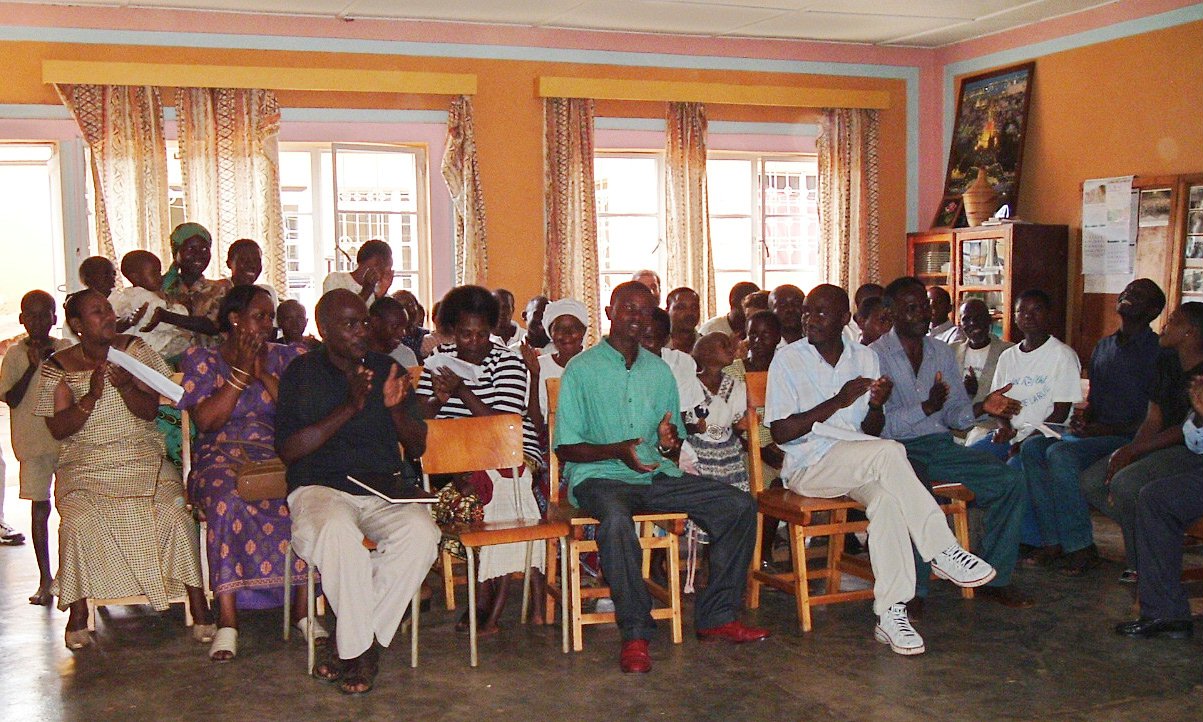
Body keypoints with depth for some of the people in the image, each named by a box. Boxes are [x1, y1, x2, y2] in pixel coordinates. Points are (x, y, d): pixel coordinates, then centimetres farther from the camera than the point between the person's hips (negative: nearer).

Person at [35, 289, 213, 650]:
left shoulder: (134, 349, 7)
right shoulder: (58, 367, 5)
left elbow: (150, 410, 0)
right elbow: (58, 429, -2)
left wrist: (125, 386, -20)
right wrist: (91, 397, -17)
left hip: (143, 459, 0)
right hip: (85, 467, 0)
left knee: (174, 513, -26)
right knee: (79, 519, -30)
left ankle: (199, 607, -18)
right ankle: (78, 615, -13)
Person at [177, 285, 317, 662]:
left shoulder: (284, 357, 16)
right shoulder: (201, 359, 11)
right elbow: (205, 420, -4)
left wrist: (263, 374, -4)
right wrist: (241, 372, -6)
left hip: (277, 457, 2)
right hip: (221, 458, -1)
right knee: (228, 501, -37)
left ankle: (303, 608, -24)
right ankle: (227, 620, -34)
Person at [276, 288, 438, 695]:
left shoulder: (387, 369, 14)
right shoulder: (301, 373, 8)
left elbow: (417, 447, 13)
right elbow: (287, 450, -4)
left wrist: (397, 408, -9)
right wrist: (349, 407, -12)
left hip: (386, 487, 3)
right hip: (320, 486, -2)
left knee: (421, 532, -30)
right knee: (339, 532, -37)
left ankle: (349, 644, -16)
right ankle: (362, 648, -16)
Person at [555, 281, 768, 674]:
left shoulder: (660, 371, 17)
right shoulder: (582, 369, 1)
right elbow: (565, 448, -3)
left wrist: (669, 442, -6)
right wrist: (616, 450, -19)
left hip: (656, 474, 6)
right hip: (599, 477, -5)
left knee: (740, 505, -10)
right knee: (616, 519, -39)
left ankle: (717, 616, -5)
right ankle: (635, 634, -27)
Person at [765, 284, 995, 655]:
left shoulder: (865, 358, 12)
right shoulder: (788, 360, -2)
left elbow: (869, 431, 12)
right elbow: (781, 432, -10)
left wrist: (876, 406, -11)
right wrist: (838, 401, -17)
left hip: (861, 465, 4)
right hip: (808, 465, -4)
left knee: (887, 496, -31)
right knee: (889, 452, -30)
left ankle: (890, 612, -29)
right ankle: (942, 551, -20)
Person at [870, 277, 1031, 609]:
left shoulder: (942, 352, 17)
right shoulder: (875, 356, -3)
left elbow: (956, 413, 17)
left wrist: (983, 407, -4)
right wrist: (927, 407, -24)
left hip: (940, 445, 6)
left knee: (1011, 480, -12)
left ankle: (994, 578, -2)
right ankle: (913, 589, -25)